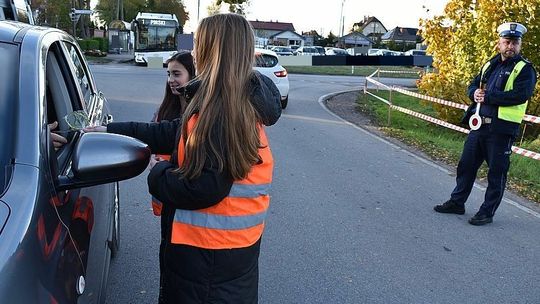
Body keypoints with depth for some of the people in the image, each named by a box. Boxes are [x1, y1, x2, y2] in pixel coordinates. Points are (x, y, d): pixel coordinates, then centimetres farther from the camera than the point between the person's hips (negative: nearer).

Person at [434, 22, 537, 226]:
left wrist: (488, 96, -17)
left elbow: (520, 95, -19)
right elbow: (473, 86, 18)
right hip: (479, 125, 6)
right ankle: (457, 202, 26)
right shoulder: (490, 65, 16)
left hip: (502, 129, -6)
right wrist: (475, 93, -7)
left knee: (496, 172, 4)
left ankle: (487, 212, 14)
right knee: (466, 164, 12)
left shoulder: (525, 69, -4)